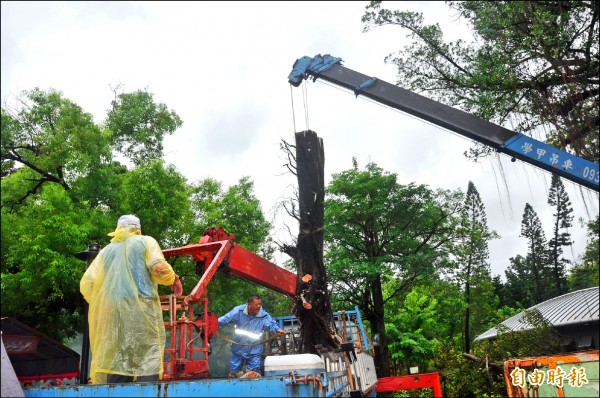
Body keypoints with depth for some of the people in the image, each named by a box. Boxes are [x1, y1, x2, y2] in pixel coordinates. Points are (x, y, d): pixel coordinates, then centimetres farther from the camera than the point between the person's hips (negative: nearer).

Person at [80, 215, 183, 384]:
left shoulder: (106, 250, 21)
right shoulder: (145, 241, 10)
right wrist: (174, 280, 10)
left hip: (113, 313, 4)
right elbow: (159, 268, -7)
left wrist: (99, 305, 23)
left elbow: (86, 284, 11)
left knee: (116, 361, 6)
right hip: (141, 310, -4)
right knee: (148, 360, -2)